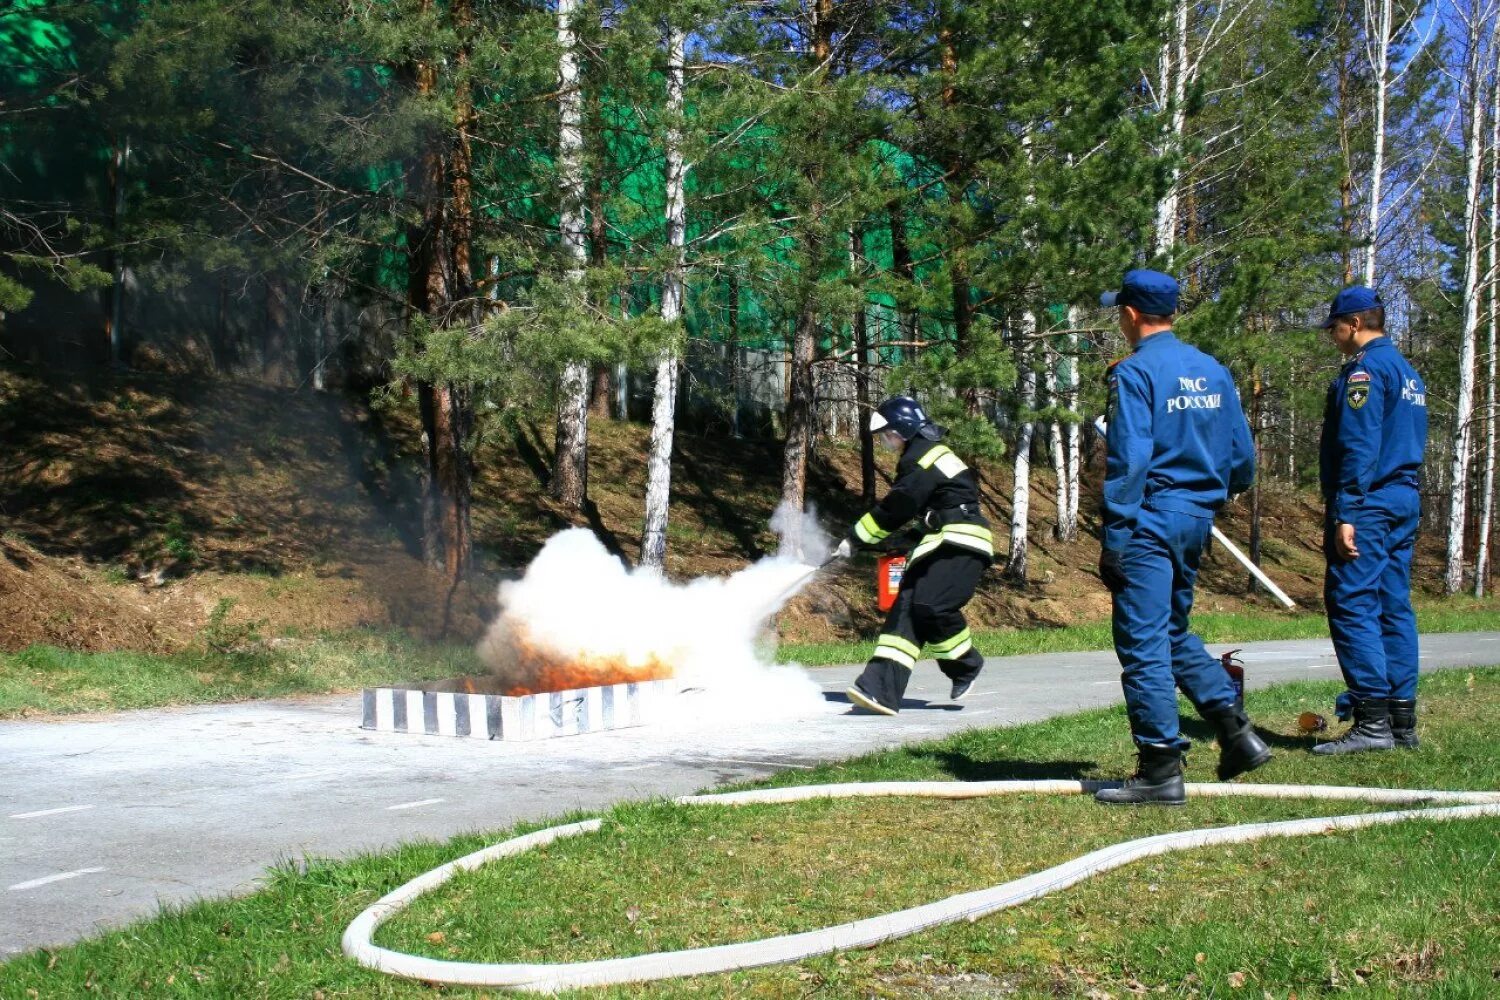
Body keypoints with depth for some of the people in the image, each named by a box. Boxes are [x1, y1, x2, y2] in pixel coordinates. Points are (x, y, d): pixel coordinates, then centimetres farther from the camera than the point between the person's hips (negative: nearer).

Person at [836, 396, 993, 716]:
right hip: (943, 544, 10)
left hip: (962, 544, -10)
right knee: (906, 607, -4)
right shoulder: (926, 453, 20)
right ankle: (882, 690, -13)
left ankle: (966, 666, 1)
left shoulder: (921, 458, -12)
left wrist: (855, 538, -4)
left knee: (931, 605, -24)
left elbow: (893, 510, -12)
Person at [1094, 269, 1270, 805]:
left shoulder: (1136, 371, -10)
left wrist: (1114, 540, -16)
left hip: (1151, 519, -8)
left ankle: (1161, 769, -2)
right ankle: (1236, 730, 13)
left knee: (1143, 643, -3)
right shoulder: (1213, 370, 11)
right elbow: (1243, 456, 12)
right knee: (1173, 632, 21)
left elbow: (1128, 460, -17)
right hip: (1198, 520, 8)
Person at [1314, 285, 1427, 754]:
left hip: (1368, 505, -10)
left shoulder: (1364, 369, -10)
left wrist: (1345, 513, -20)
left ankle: (1372, 721, -14)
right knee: (1394, 608, 10)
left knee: (1352, 606, -10)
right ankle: (1402, 721, 11)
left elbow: (1359, 447, -18)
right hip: (1404, 504, 10)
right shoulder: (1408, 371, 20)